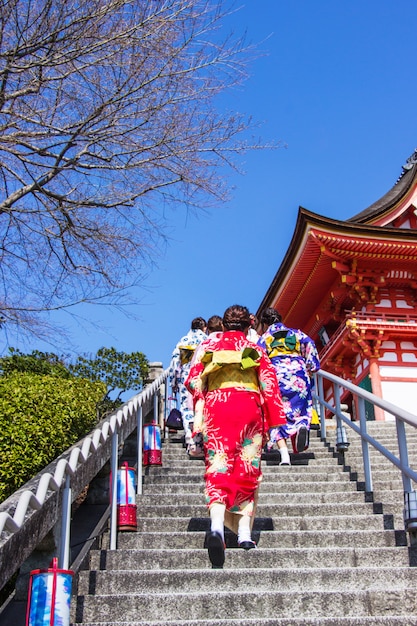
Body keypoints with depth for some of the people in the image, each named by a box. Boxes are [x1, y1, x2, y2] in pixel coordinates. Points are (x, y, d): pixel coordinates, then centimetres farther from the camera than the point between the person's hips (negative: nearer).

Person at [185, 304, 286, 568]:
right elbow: (270, 387, 7)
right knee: (247, 469, 8)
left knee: (218, 467, -7)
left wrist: (197, 421, 16)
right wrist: (276, 424, 8)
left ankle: (217, 527, -29)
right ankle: (245, 533, 2)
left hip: (216, 407, 0)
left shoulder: (208, 346, 17)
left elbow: (194, 381, 8)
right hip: (249, 407, 0)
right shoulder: (256, 350, 15)